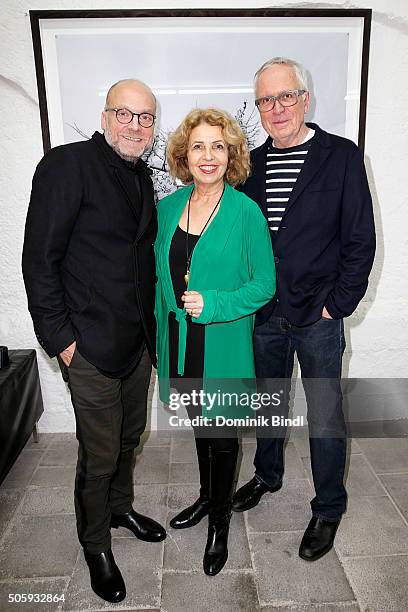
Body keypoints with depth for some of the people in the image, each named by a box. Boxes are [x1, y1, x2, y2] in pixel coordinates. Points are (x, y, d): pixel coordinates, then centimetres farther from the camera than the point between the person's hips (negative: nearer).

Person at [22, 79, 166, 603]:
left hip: (138, 339, 7)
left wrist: (150, 325, 12)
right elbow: (40, 259, -15)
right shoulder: (67, 164, -12)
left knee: (129, 436, 22)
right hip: (91, 345, -7)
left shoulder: (141, 176, 11)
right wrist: (60, 338, -16)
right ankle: (96, 545, 34)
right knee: (100, 453, 8)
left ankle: (121, 507, 48)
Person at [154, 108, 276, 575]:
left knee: (221, 434, 11)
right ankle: (207, 496, 48)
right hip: (180, 341, 5)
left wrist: (212, 304, -22)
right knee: (199, 425, 23)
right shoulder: (168, 207, 2)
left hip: (223, 346, -4)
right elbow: (161, 275, 9)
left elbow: (264, 285, -10)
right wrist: (161, 333, 10)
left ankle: (220, 523, 36)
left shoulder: (246, 212, -12)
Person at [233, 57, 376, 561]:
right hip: (264, 313, 4)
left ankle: (328, 510, 30)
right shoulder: (252, 163, 6)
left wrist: (336, 304, -11)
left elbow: (360, 240, -7)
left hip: (318, 317, -4)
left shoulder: (342, 156, -6)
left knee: (325, 416, 8)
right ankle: (267, 475, 45)